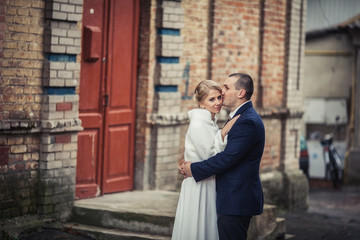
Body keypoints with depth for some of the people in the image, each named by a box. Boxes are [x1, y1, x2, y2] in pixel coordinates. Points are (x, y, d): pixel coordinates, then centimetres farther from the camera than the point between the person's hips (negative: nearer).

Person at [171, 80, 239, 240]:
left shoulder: (210, 122, 13)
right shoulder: (198, 123, -15)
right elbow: (208, 156, -17)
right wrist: (223, 133, -20)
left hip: (210, 187, 9)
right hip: (198, 189, -9)